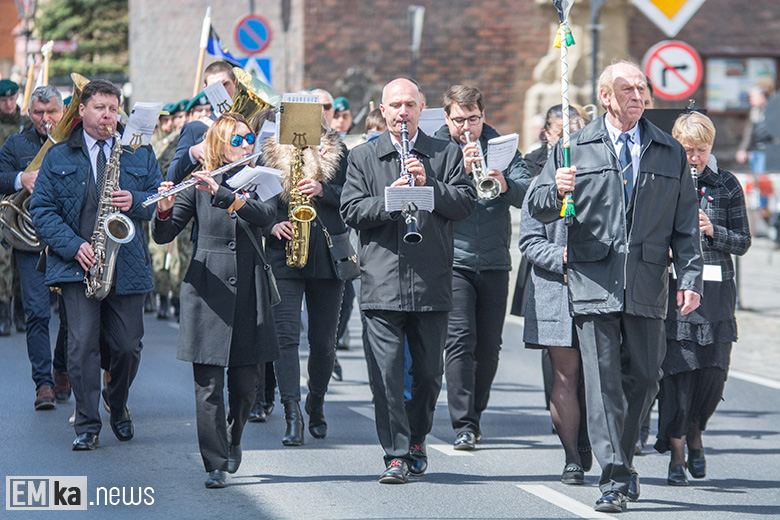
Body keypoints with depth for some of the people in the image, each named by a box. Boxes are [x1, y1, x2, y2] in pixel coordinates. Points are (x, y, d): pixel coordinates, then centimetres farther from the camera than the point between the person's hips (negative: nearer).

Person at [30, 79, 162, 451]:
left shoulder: (139, 154, 11)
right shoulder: (58, 157, 7)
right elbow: (42, 209, 2)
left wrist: (135, 201, -12)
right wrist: (74, 246, -12)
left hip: (127, 266, 2)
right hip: (77, 265, -1)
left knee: (128, 347, 3)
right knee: (82, 344, -11)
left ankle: (118, 406, 31)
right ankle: (87, 425, -2)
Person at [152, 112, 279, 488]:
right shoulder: (198, 184, 4)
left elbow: (264, 215, -14)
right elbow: (163, 235, 0)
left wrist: (221, 193, -26)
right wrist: (164, 208, -22)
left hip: (249, 288, 2)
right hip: (207, 287, -1)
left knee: (245, 383, 4)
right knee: (208, 383, -6)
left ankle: (233, 440, 33)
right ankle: (216, 465, 0)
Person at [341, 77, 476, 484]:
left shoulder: (446, 154, 10)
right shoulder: (363, 157, 10)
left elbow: (467, 203, 0)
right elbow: (351, 210, 0)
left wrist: (429, 184, -13)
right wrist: (391, 198, -14)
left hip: (432, 283, 1)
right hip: (382, 282, -1)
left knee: (428, 371, 8)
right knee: (386, 371, -7)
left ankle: (416, 440, 27)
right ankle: (395, 455, -4)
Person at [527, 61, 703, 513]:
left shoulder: (671, 153, 12)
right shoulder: (574, 149, 7)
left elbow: (685, 225, 12)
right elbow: (538, 207, 7)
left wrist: (690, 279, 2)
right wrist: (557, 190, -16)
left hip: (648, 288, 2)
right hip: (594, 283, -2)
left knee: (644, 378, 5)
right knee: (603, 381, -7)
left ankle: (622, 461, 25)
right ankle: (614, 478, -7)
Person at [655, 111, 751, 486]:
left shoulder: (727, 185, 8)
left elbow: (743, 243, 7)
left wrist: (713, 231, -11)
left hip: (716, 289, 2)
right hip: (672, 287, -1)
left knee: (714, 371, 0)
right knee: (677, 370, -7)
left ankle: (695, 435, 27)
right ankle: (677, 456, 1)